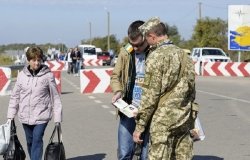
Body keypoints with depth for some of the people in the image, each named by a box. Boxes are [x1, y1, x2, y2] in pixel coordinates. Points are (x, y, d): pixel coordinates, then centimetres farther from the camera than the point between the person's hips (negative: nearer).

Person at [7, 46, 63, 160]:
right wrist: (10, 115, 7)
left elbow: (55, 97, -4)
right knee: (30, 141, 14)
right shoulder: (22, 75, 3)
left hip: (41, 116, -4)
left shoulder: (48, 75, -7)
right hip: (25, 116, 4)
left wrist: (57, 118, -5)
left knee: (37, 141, -11)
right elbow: (15, 96, 10)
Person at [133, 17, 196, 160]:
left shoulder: (156, 56, -12)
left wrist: (140, 125, -9)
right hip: (185, 121, 7)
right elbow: (192, 90, 14)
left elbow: (150, 95, -14)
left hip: (164, 121, -7)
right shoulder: (183, 54, 11)